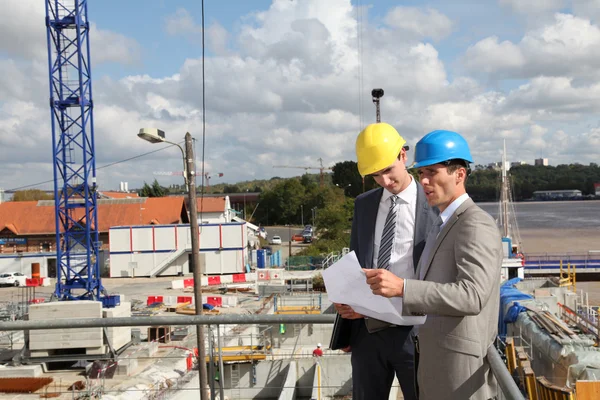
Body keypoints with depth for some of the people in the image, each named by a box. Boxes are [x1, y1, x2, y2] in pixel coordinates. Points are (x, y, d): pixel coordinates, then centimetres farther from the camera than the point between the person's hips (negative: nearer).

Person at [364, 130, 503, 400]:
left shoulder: (476, 225, -13)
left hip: (460, 374, -9)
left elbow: (472, 296, -27)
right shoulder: (442, 226, 16)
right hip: (435, 366, 9)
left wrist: (402, 287, -32)